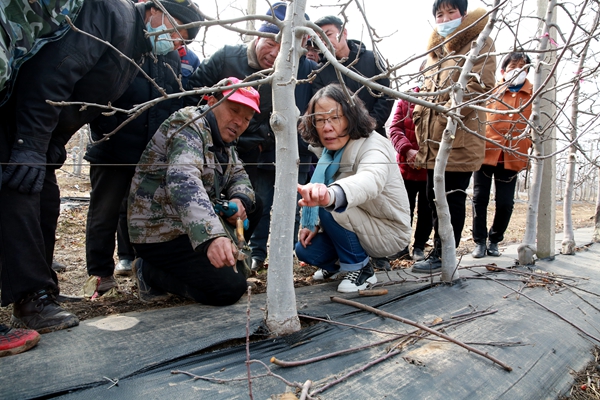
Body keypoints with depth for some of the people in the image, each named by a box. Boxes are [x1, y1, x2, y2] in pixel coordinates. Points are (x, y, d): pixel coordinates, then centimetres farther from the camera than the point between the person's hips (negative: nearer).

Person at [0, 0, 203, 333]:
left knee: (46, 201, 7)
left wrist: (52, 149, 7)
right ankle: (31, 299, -7)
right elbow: (52, 73, -29)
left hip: (44, 130, 9)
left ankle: (36, 295, 17)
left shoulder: (140, 49, 11)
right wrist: (31, 147, -31)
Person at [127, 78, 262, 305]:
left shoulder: (223, 139, 8)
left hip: (191, 225, 9)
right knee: (230, 287, -18)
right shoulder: (189, 126, -20)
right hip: (160, 232, -9)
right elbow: (183, 182, -37)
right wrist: (212, 236, -52)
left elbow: (238, 176, 7)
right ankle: (150, 273, 1)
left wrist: (240, 200, -19)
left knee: (253, 207, 5)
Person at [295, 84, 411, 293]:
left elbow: (370, 180, -53)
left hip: (390, 231, -7)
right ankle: (338, 262, 24)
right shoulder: (332, 151, -4)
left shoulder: (374, 146, -28)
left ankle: (360, 268, -8)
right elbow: (326, 197, 5)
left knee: (330, 209, -29)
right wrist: (314, 225, -12)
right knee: (305, 250, -7)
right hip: (362, 228, 7)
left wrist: (331, 194, -73)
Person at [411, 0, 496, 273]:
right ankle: (440, 249, 24)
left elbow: (480, 85, -13)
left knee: (452, 199, -1)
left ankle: (442, 255, 8)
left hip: (459, 140, -8)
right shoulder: (435, 49, 23)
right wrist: (421, 115, 11)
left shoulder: (478, 44, 0)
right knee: (434, 197, 12)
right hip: (433, 141, 8)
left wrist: (446, 114, -17)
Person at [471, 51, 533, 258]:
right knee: (480, 198, 1)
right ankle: (480, 242, 13)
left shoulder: (533, 94, 5)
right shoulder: (491, 90, 2)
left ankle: (494, 241, 22)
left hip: (512, 157, 1)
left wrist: (529, 148, 2)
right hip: (485, 152, -1)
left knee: (505, 203, 3)